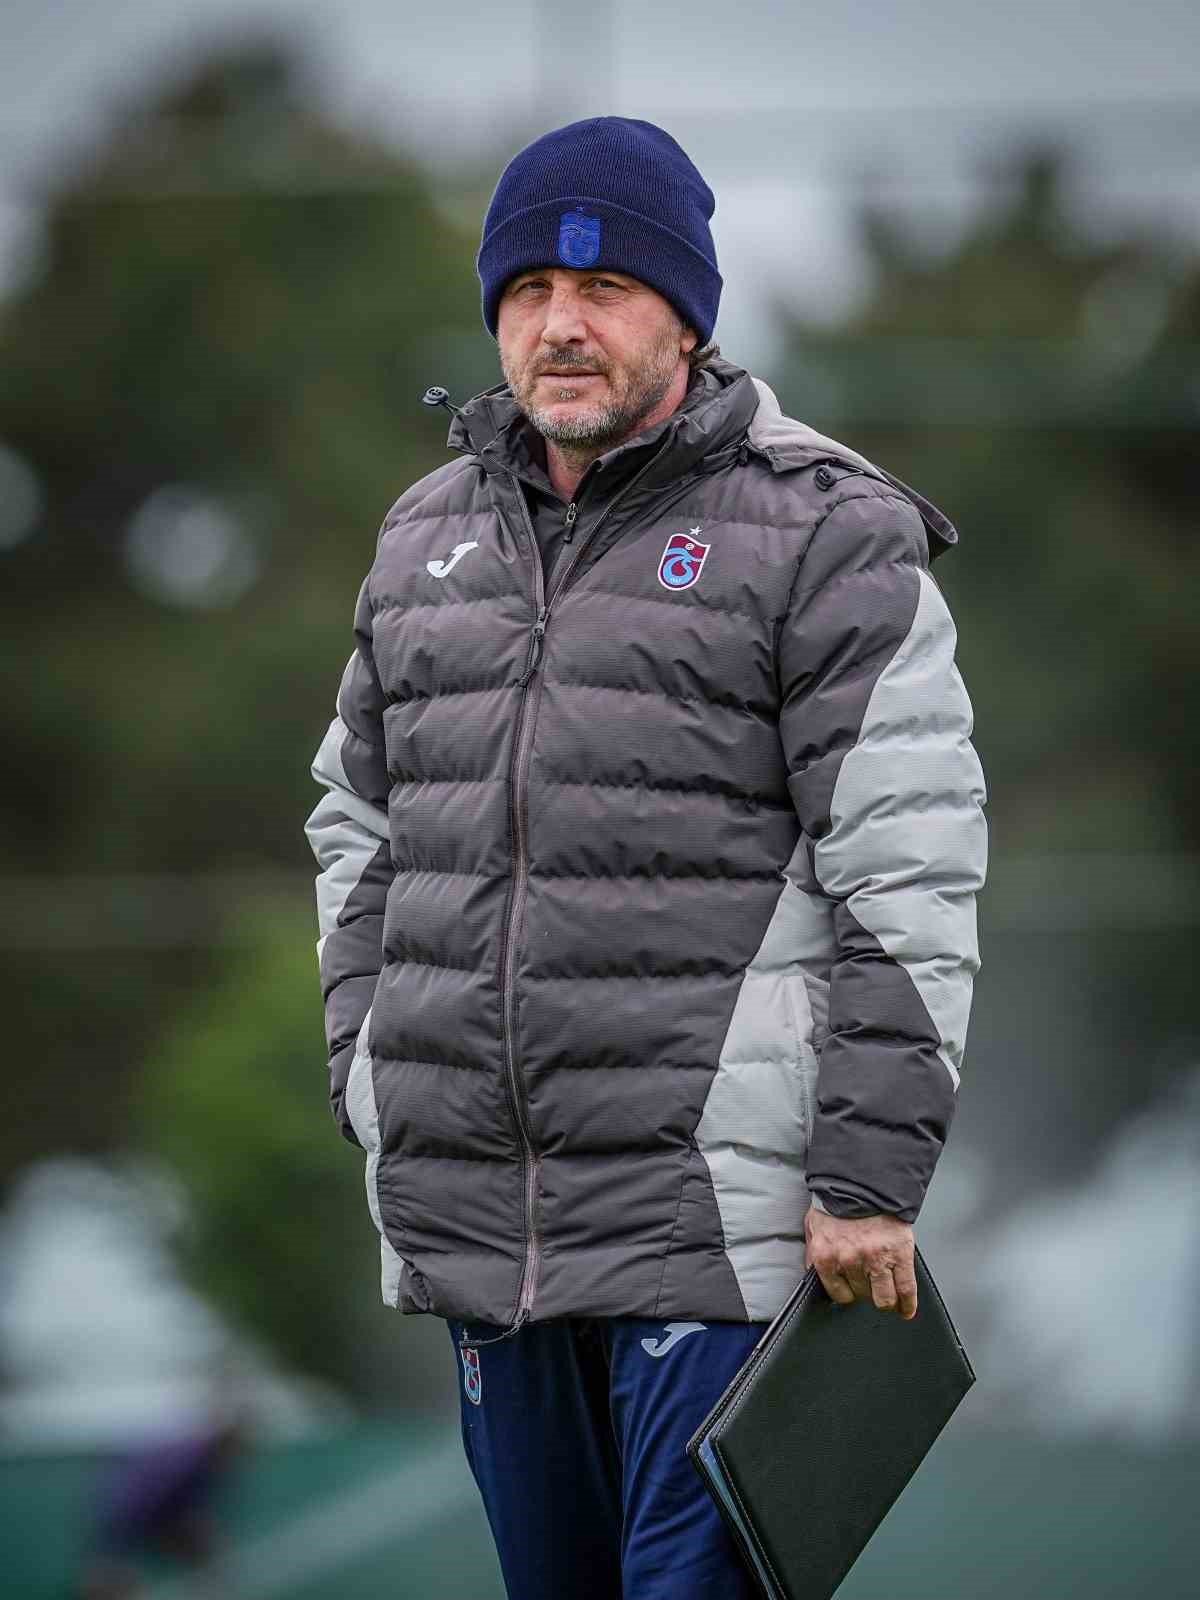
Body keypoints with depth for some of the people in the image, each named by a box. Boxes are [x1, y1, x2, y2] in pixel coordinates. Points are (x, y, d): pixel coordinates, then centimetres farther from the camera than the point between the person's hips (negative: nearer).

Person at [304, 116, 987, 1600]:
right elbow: (362, 818, 24)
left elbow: (909, 878, -9)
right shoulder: (430, 534, 14)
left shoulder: (822, 534, -5)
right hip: (477, 1220, 6)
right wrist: (374, 1082, 13)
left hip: (717, 1203, -6)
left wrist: (868, 1182, -14)